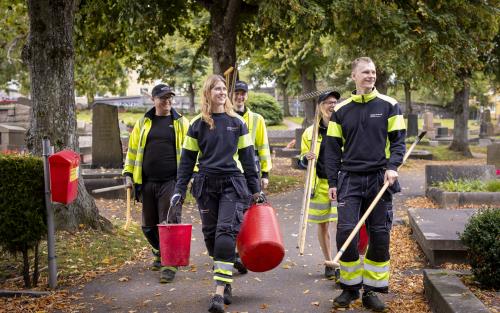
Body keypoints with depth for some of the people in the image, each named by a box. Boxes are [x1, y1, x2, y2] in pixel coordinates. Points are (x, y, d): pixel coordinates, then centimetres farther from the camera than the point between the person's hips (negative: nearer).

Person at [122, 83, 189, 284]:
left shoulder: (181, 123, 4)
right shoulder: (143, 124, 10)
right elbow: (133, 149, 16)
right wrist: (128, 173, 10)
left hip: (171, 182, -3)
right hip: (147, 183, 4)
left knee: (169, 223, -8)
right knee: (149, 225, 11)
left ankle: (169, 264, -1)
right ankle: (160, 254, 34)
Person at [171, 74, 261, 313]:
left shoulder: (237, 122, 6)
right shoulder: (197, 124, 5)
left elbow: (247, 157, 10)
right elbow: (187, 159, 8)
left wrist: (255, 188, 9)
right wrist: (179, 190, 1)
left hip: (233, 184, -2)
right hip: (206, 185, 2)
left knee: (226, 233, -14)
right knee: (211, 235, 6)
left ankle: (219, 293, -16)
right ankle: (225, 284, 24)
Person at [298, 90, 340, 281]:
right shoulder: (311, 132, 7)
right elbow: (302, 161, 12)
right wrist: (306, 158, -11)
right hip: (320, 184, 2)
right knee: (323, 225, 9)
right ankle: (329, 264, 23)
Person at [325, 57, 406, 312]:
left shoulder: (389, 106, 4)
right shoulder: (341, 110, 7)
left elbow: (398, 141, 3)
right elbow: (333, 148, 9)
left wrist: (392, 167, -14)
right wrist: (332, 182, 4)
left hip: (380, 179, 0)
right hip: (350, 180, 0)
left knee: (380, 236, 2)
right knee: (346, 231, -8)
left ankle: (371, 290, 14)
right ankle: (350, 287, 8)